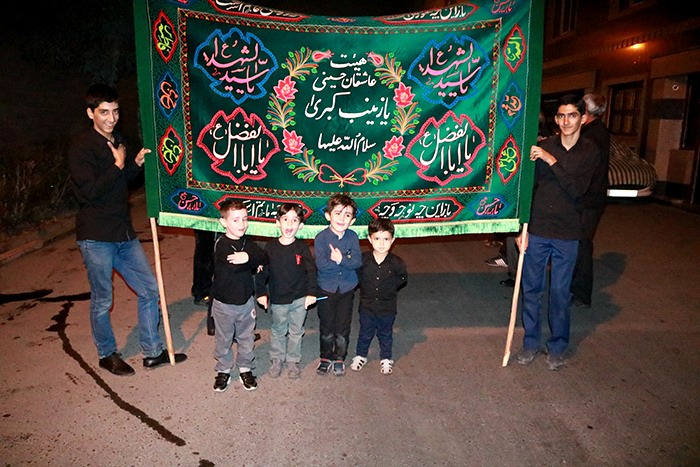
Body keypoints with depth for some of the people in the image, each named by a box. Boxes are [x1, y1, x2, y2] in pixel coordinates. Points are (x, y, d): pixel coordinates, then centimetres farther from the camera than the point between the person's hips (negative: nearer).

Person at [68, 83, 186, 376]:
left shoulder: (118, 142, 12)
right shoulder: (80, 148, -11)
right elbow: (90, 190, -20)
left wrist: (137, 163, 5)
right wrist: (119, 165, -12)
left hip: (124, 233, 7)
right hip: (96, 238, -7)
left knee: (149, 289, 9)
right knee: (102, 301, 8)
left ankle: (153, 352, 22)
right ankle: (107, 355, 29)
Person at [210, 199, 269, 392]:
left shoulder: (248, 243, 0)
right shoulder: (221, 245, -17)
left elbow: (264, 257, -14)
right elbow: (234, 265, -32)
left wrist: (249, 257, -29)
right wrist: (254, 261, -22)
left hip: (246, 301, 4)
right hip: (224, 303, -4)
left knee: (246, 339, 15)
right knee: (223, 340, 13)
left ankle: (245, 369, 33)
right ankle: (223, 370, 32)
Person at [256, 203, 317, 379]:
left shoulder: (302, 248, -8)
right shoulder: (270, 247, -7)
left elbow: (311, 271, -4)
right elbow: (261, 272, 0)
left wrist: (311, 293, -10)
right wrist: (261, 293, -4)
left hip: (300, 299, 0)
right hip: (278, 300, 0)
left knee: (296, 332, 14)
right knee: (278, 331, 16)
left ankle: (293, 360, 31)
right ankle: (276, 359, 35)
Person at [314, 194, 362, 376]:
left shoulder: (352, 237, -6)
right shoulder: (321, 237, -13)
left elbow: (357, 262, -13)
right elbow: (320, 263, -23)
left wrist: (340, 259, -29)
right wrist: (344, 261, -25)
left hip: (347, 288, 2)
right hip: (326, 288, -1)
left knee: (343, 327, 12)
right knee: (326, 327, 12)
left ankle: (339, 358, 30)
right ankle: (326, 358, 31)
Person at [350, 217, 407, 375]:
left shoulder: (396, 263, -17)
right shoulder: (363, 259, -16)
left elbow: (403, 278, 3)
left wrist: (390, 289, -1)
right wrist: (364, 287, -1)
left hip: (387, 309, 0)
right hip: (367, 307, 0)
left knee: (386, 335, 20)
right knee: (365, 334, 20)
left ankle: (386, 359, 41)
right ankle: (360, 356, 42)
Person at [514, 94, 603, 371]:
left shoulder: (591, 152, 0)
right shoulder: (542, 147, 1)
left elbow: (577, 190, -14)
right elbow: (528, 188, 2)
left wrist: (551, 161, -20)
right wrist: (522, 228, -2)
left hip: (567, 235, -1)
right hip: (536, 231, 1)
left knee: (560, 293, 7)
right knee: (531, 289, 8)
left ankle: (557, 347, 23)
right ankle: (531, 343, 23)